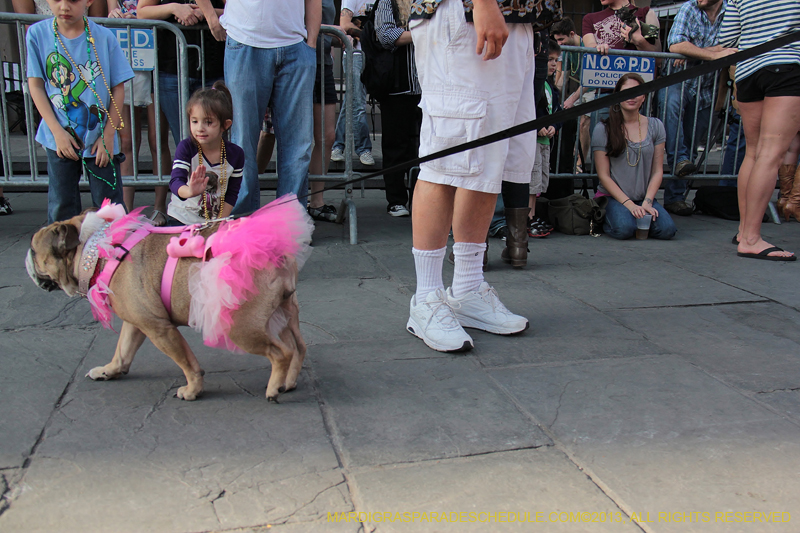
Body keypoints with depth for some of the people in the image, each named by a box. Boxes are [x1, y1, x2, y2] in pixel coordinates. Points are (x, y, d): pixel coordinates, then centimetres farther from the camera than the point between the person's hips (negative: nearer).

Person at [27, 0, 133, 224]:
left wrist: (108, 135, -6)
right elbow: (35, 85, -1)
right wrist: (57, 132, -9)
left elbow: (118, 88, -3)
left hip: (100, 139, -1)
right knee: (61, 207, 8)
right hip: (60, 138, 1)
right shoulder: (37, 34, -3)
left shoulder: (104, 37, -7)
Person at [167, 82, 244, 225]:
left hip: (216, 222, 2)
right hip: (182, 220, -2)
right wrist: (191, 191, -46)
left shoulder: (235, 154, -6)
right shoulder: (185, 147, -11)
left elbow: (232, 193, -1)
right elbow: (175, 182, -23)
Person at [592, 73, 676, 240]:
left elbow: (657, 171, 6)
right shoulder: (603, 129, -3)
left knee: (667, 229, -22)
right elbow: (603, 175, -6)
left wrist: (647, 202, -9)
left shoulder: (655, 126, 7)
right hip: (613, 197, -3)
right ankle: (604, 219, 3)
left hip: (644, 197, 3)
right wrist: (629, 204, -14)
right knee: (624, 229, -32)